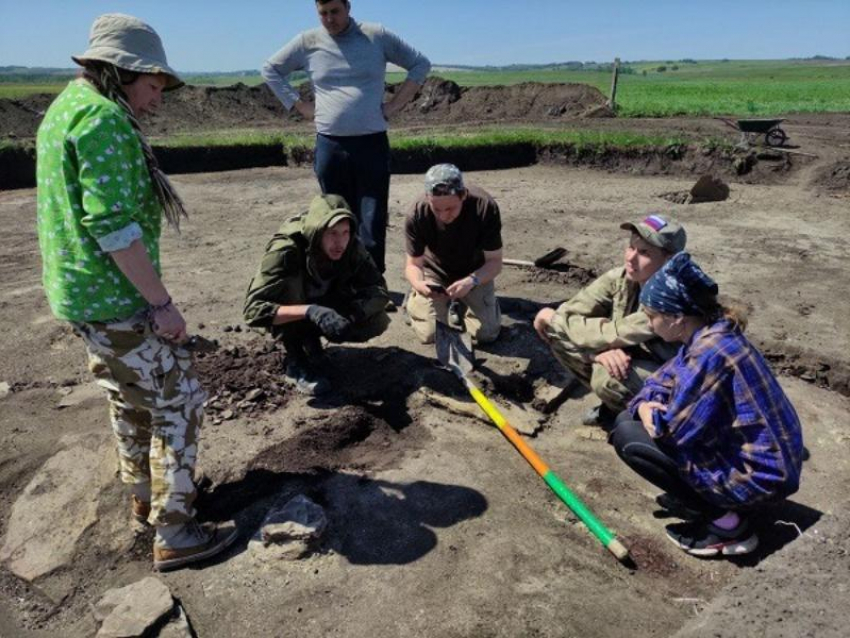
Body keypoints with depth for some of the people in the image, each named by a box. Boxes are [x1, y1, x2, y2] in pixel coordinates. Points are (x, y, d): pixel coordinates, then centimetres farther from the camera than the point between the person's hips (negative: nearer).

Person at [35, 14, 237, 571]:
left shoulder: (66, 107, 15)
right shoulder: (104, 118, -17)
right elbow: (112, 225, -26)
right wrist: (162, 302, -22)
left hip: (81, 294, 10)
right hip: (117, 299, -10)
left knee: (130, 398, 23)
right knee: (178, 401, -1)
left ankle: (144, 496, 40)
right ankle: (175, 533, 7)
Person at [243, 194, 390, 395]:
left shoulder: (351, 247, -22)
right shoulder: (285, 250, -33)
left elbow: (379, 290, -21)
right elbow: (253, 309, -39)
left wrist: (352, 314, -41)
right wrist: (309, 311, -52)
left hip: (325, 305, 3)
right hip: (291, 316, -3)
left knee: (377, 321, -21)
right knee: (290, 280, -35)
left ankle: (310, 338, 3)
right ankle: (296, 362, -16)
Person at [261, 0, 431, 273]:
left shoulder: (377, 36, 3)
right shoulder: (307, 42, 6)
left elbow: (421, 64, 10)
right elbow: (270, 69, 17)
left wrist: (395, 104, 1)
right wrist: (300, 106, 6)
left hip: (372, 143, -2)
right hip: (329, 146, 2)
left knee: (373, 222, -5)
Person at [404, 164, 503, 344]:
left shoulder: (485, 207, -31)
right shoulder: (417, 214, -29)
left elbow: (495, 261, -23)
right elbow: (413, 263, -18)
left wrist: (471, 281, -43)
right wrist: (418, 284, -42)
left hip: (475, 273, 1)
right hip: (435, 272, 0)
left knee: (486, 334, -9)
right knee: (431, 334, -12)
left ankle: (461, 305, 23)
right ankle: (414, 299, 20)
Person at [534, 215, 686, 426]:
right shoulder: (620, 278, -13)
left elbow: (610, 335, -32)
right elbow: (569, 313, -15)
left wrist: (553, 318, -20)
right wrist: (600, 350, -34)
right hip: (628, 361, 6)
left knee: (607, 378, -37)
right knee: (558, 333, -13)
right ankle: (615, 406, 6)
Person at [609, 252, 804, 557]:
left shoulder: (711, 351, -28)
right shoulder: (708, 336, 1)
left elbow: (670, 430, -25)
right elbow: (662, 381, 11)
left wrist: (652, 416, -3)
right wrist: (645, 406, -9)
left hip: (760, 477, -9)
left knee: (627, 437, -13)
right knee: (631, 419, 9)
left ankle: (725, 523, -4)